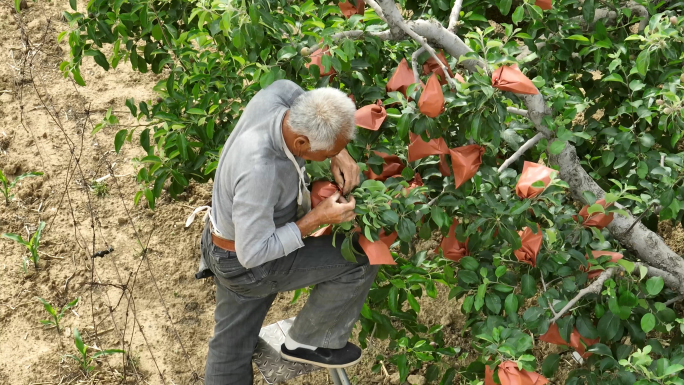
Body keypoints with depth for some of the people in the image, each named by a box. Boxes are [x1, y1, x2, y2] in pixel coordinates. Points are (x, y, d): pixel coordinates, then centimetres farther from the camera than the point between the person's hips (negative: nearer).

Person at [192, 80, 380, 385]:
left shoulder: (276, 95, -22)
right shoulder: (259, 169, -41)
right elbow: (254, 253, -32)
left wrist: (340, 154, -10)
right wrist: (318, 218, -26)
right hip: (248, 263, -8)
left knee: (231, 344, 22)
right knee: (360, 260, -5)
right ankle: (310, 341, 14)